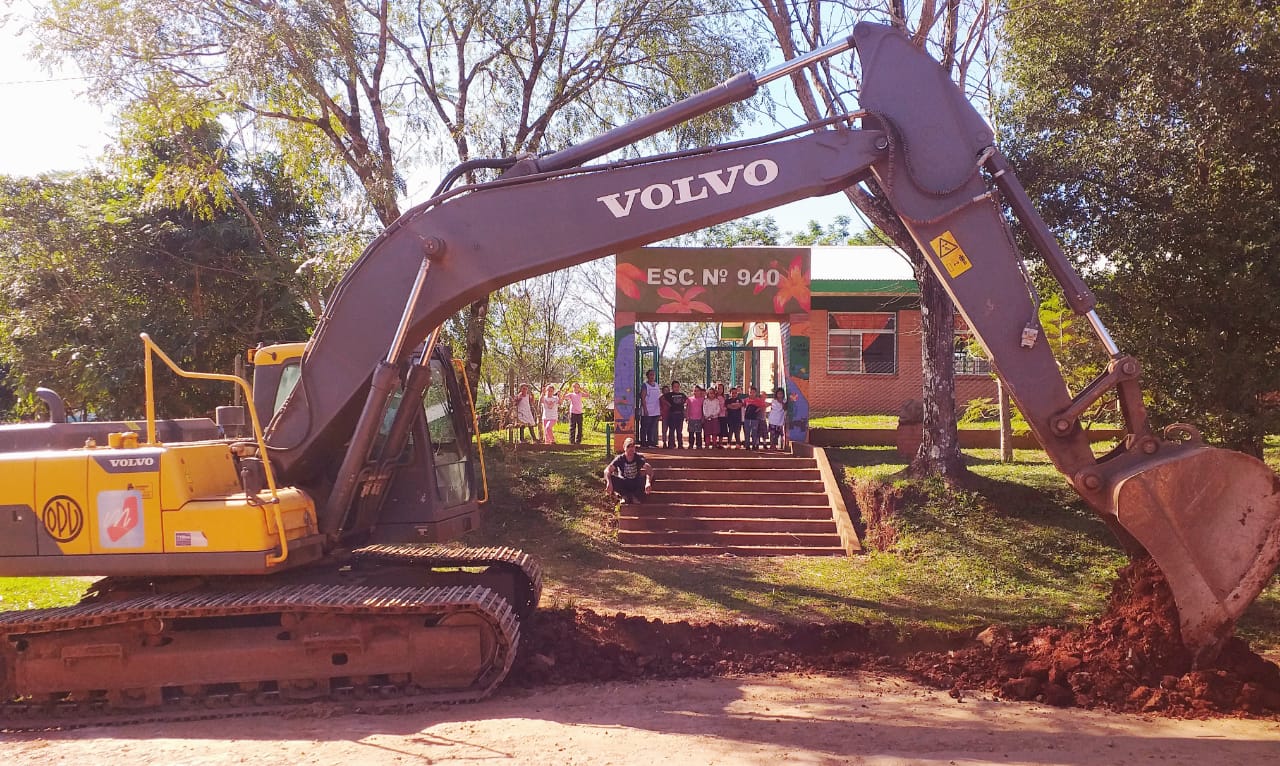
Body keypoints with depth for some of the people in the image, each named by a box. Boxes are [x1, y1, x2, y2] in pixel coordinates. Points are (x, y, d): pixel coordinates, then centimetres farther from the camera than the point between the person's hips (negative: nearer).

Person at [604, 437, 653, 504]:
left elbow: (649, 469, -33)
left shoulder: (639, 457, -17)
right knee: (608, 479, -28)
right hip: (623, 483, 0)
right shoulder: (620, 458, -15)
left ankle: (636, 496, -8)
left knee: (651, 478, -28)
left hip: (636, 483, 0)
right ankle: (626, 496, -10)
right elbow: (607, 470, -26)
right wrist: (609, 483, -46)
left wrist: (648, 482, -53)